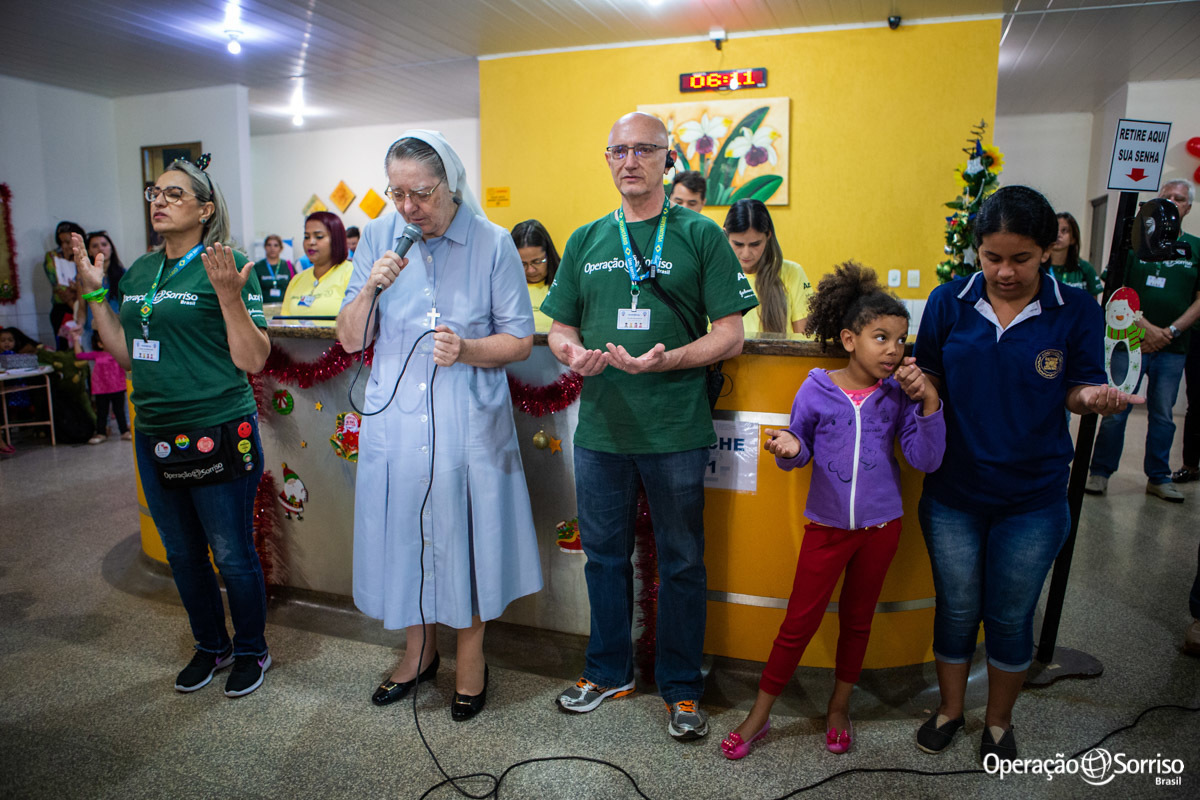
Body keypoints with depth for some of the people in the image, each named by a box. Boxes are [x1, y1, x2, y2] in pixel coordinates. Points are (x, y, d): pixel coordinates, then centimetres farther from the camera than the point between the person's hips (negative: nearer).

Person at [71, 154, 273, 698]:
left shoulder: (228, 265, -10)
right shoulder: (140, 272, 10)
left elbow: (253, 360, -15)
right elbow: (127, 355, 15)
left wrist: (228, 295, -26)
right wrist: (94, 294, 10)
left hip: (217, 435, -7)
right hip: (155, 435, 7)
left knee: (231, 555, 5)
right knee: (182, 553, 19)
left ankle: (251, 650, 28)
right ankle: (211, 645, 38)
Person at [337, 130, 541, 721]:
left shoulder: (493, 244, -6)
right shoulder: (378, 238, 2)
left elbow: (520, 340, -4)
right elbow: (350, 341, 2)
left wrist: (467, 350, -23)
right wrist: (370, 288, -16)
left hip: (468, 423, -3)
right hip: (395, 420, 3)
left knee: (466, 533, 9)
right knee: (401, 531, 14)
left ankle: (471, 656, 33)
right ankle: (418, 650, 38)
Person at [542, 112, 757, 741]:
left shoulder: (700, 235, -1)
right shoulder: (585, 240, 10)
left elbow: (730, 335, -5)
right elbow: (559, 329, 12)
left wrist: (666, 360, -21)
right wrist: (573, 353, -11)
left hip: (676, 431, -3)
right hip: (600, 429, 4)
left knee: (681, 562, 9)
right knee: (603, 553, 16)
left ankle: (681, 688, 29)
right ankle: (608, 670, 37)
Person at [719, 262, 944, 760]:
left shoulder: (898, 395, -4)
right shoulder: (817, 390, -8)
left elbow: (926, 461, -9)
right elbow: (798, 455, 1)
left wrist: (929, 402, -19)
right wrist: (789, 448, -23)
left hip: (880, 527, 2)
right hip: (828, 525, -2)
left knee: (857, 620, 17)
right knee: (799, 623, 4)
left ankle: (839, 707, 38)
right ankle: (759, 715, 19)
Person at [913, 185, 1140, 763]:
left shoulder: (1077, 310, -6)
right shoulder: (948, 302, -4)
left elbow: (1079, 390, -2)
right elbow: (931, 379, 2)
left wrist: (1093, 397, -25)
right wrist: (917, 382, -21)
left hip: (1033, 498, 0)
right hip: (954, 489, 1)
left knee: (1010, 617, 13)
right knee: (956, 608, 14)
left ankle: (999, 721, 38)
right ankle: (949, 708, 38)